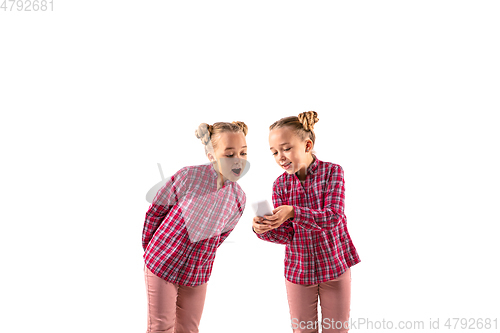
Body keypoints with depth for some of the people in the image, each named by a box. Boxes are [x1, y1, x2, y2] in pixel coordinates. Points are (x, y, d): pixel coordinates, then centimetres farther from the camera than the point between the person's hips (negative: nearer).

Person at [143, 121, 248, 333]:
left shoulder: (238, 199, -9)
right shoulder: (188, 176, -20)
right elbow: (155, 211, -7)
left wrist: (201, 260, 10)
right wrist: (149, 248, 3)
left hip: (197, 274, 3)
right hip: (162, 264, -3)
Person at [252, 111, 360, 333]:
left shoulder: (332, 172, -12)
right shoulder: (281, 185, -5)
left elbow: (333, 217, -23)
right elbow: (286, 234, -7)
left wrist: (293, 212, -37)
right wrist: (263, 229, -29)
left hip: (335, 264, -2)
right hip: (297, 270, 2)